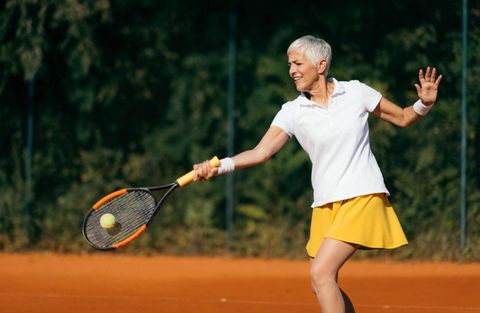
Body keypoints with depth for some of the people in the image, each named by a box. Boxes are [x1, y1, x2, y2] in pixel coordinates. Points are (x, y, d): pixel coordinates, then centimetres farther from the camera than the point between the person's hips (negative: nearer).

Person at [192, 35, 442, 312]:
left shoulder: (356, 92, 0)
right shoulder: (293, 112, 3)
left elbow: (403, 118, 12)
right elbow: (262, 152, -8)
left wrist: (425, 104, -9)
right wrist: (218, 166, -23)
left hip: (362, 197, -4)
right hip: (326, 205, 4)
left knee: (321, 272, -19)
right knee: (321, 285, 5)